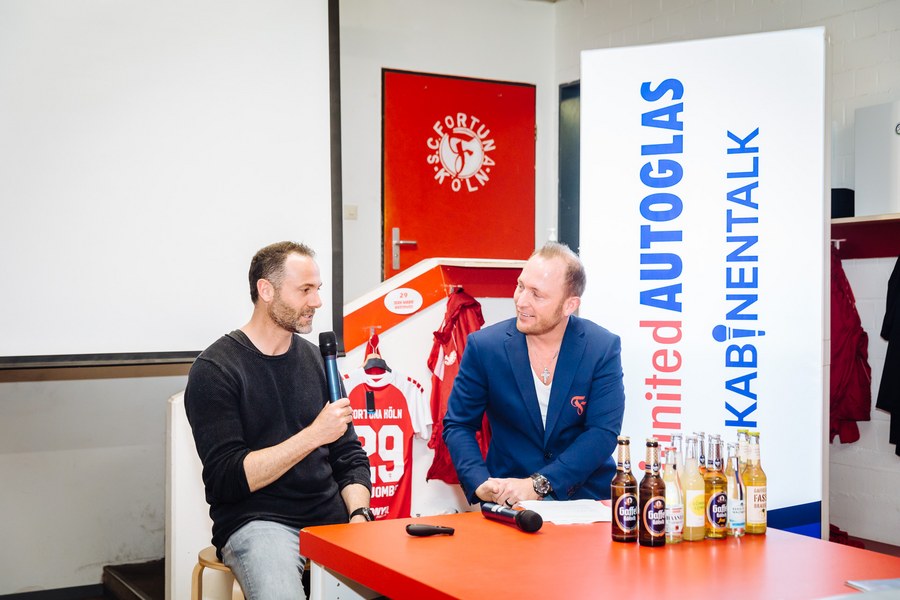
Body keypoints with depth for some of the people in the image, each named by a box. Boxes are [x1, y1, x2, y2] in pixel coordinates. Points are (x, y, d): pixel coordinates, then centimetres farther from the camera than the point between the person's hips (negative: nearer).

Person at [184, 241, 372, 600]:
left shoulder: (316, 359, 11)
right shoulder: (215, 370, -5)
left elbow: (349, 456, 13)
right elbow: (227, 478, -13)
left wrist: (359, 515, -5)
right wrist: (314, 435, -17)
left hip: (330, 515, 5)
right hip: (256, 520, -5)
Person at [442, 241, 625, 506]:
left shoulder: (603, 348, -5)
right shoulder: (483, 346, -3)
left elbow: (604, 432, -11)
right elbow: (457, 425, 2)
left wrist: (537, 484, -21)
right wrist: (479, 483, -17)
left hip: (585, 495, 0)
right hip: (507, 501, 0)